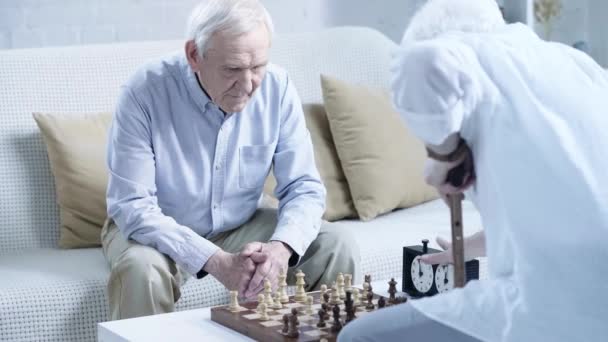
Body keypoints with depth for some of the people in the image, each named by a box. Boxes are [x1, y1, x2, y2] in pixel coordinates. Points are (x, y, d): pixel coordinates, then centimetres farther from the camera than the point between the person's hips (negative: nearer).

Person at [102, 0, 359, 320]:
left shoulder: (277, 87, -14)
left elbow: (303, 187, -10)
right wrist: (216, 261, -37)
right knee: (140, 268, -36)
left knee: (338, 247, -13)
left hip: (240, 227, 4)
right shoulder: (145, 92, -25)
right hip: (160, 231, -3)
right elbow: (132, 206, -27)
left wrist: (281, 246, -32)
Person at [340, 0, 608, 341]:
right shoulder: (572, 61, 21)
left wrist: (445, 155, -8)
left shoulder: (487, 56, 0)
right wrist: (476, 244, 40)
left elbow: (424, 63, -26)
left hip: (565, 306, -9)